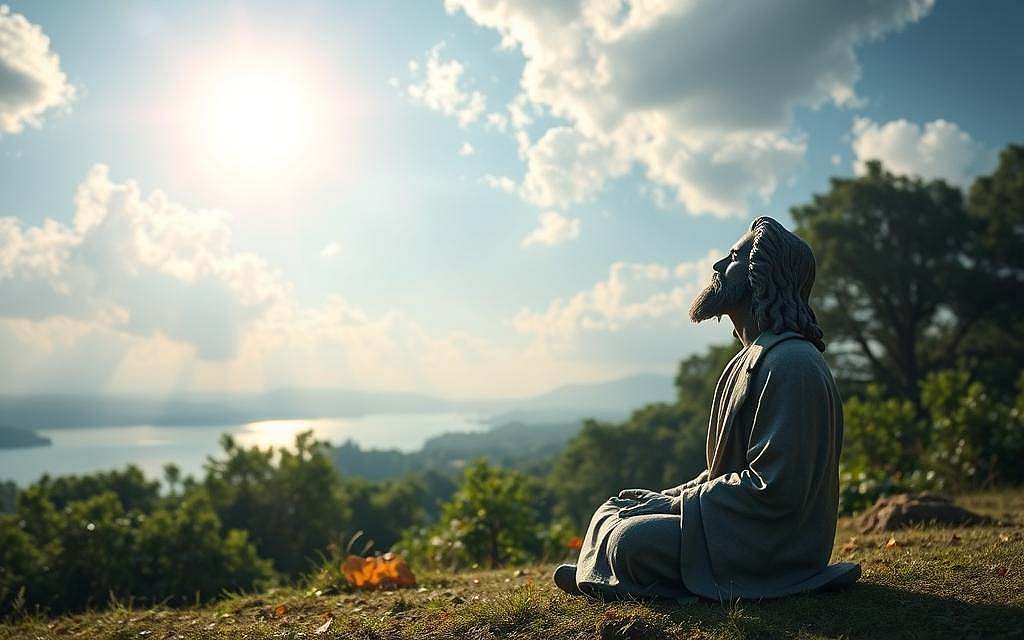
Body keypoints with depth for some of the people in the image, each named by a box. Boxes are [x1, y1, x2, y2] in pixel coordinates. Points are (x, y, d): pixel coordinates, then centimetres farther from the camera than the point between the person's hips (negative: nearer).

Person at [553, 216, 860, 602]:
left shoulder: (790, 363, -21)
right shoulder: (754, 358, 13)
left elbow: (773, 487, -25)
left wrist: (675, 502, -16)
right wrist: (670, 497, 3)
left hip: (772, 543, -10)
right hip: (739, 519, 10)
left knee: (630, 542, -26)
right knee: (616, 510, 4)